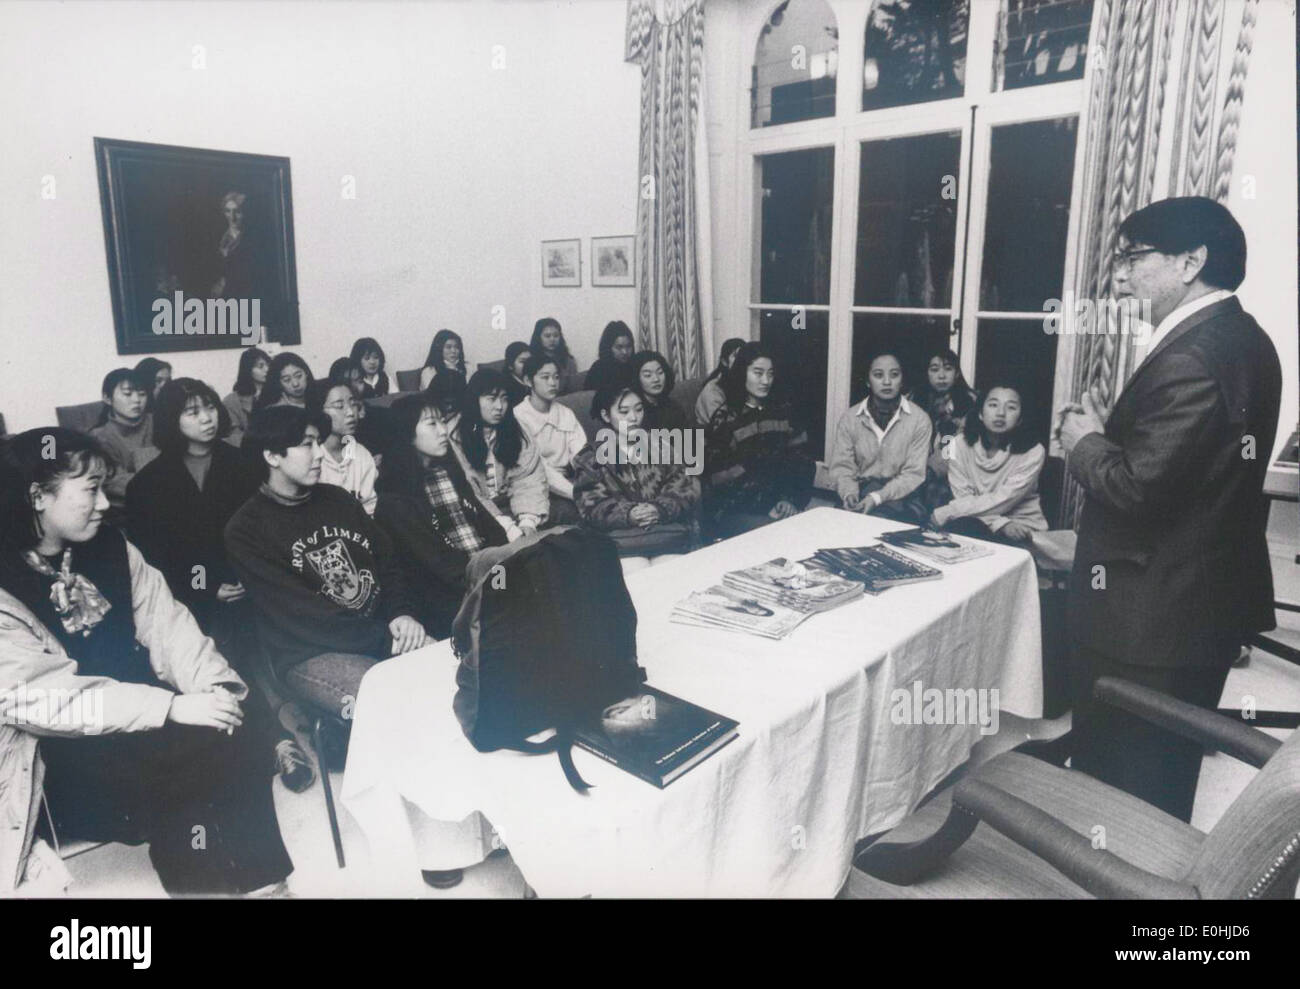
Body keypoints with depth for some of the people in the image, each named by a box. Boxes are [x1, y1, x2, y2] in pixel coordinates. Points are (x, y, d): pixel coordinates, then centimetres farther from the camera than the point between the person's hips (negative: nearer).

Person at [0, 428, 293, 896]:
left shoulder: (109, 547, 4)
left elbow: (165, 622, 1)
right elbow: (39, 698, -23)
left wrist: (212, 684, -17)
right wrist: (173, 708, -29)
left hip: (140, 711, 6)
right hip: (60, 754, -5)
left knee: (242, 727, -17)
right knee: (201, 749, -25)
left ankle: (249, 875, -1)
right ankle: (196, 873, 1)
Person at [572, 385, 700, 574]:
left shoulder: (659, 444, 17)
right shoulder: (590, 459, 11)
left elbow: (686, 489, 7)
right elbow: (591, 507, 0)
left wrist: (660, 509, -13)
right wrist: (628, 514, -18)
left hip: (668, 534, 2)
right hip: (621, 540, -2)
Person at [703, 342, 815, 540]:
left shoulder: (783, 410, 11)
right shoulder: (724, 418, -2)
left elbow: (802, 462, 9)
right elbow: (718, 477, -5)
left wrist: (793, 499, -8)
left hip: (778, 508, 4)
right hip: (734, 513, -4)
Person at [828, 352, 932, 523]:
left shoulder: (919, 419, 0)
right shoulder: (849, 419, 6)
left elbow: (914, 473, -5)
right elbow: (841, 466, 4)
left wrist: (877, 497, -19)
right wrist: (849, 494, -18)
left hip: (902, 495, -1)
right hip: (863, 490, 1)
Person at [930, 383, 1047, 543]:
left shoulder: (1032, 452, -10)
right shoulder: (961, 445, -3)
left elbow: (1001, 501, -17)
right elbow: (963, 497, -8)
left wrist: (944, 513, -19)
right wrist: (1002, 524, -25)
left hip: (1023, 529, -2)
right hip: (979, 522, 2)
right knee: (956, 527, -33)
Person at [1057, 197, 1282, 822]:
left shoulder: (1192, 357, -23)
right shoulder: (1243, 340, 9)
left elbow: (1136, 486, -26)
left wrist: (1084, 443, -9)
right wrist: (1109, 433, 2)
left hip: (1149, 619, -10)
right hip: (1208, 600, 10)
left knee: (1116, 786, 6)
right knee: (1164, 784, 23)